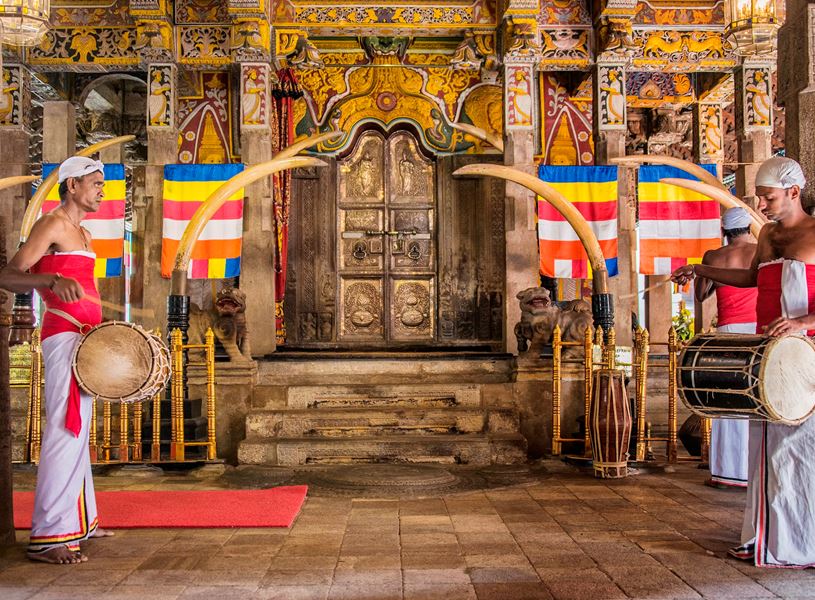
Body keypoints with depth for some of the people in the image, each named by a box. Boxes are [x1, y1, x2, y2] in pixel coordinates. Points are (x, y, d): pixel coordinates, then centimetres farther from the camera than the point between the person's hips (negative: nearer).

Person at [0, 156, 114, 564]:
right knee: (65, 431, -13)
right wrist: (53, 280, -32)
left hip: (83, 338, 10)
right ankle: (47, 537, -12)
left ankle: (79, 522, 20)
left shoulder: (82, 234, 20)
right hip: (64, 336, -10)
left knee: (78, 431, 12)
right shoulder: (52, 224, -7)